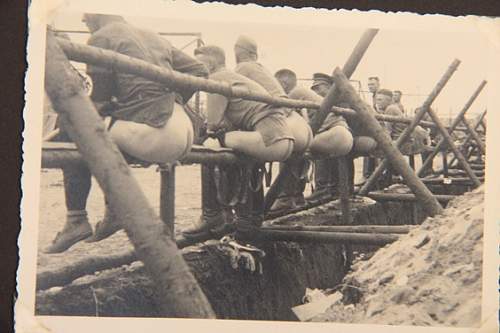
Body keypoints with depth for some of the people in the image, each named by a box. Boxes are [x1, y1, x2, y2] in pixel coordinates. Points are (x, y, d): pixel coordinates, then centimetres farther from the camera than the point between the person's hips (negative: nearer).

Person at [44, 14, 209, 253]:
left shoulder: (101, 38, 2)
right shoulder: (153, 37, 24)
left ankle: (76, 220, 5)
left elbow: (99, 103, 0)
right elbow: (199, 70, 22)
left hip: (156, 135, -8)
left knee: (71, 131, 7)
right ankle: (114, 213, 28)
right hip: (185, 131, 8)